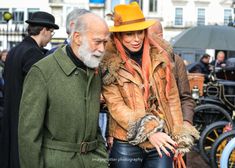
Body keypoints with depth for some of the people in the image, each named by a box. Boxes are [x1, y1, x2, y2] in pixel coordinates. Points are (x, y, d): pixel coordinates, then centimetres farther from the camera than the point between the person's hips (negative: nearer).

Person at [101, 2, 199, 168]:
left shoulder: (159, 57, 4)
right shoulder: (109, 65, -5)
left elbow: (172, 98, 7)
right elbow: (116, 106, -11)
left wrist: (179, 139, 5)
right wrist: (148, 132, -19)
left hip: (163, 141, 3)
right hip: (127, 144, -2)